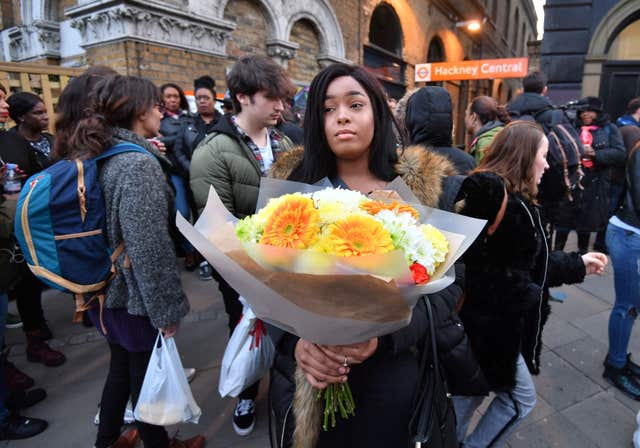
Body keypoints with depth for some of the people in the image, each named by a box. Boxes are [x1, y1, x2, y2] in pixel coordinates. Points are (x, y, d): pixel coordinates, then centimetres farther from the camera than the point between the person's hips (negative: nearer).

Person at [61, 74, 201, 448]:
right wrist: (167, 308, -18)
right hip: (136, 296, -8)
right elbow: (150, 246, -25)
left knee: (122, 367, 25)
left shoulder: (96, 156, 5)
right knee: (146, 376, 12)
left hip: (107, 290, 8)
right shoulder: (138, 164, -23)